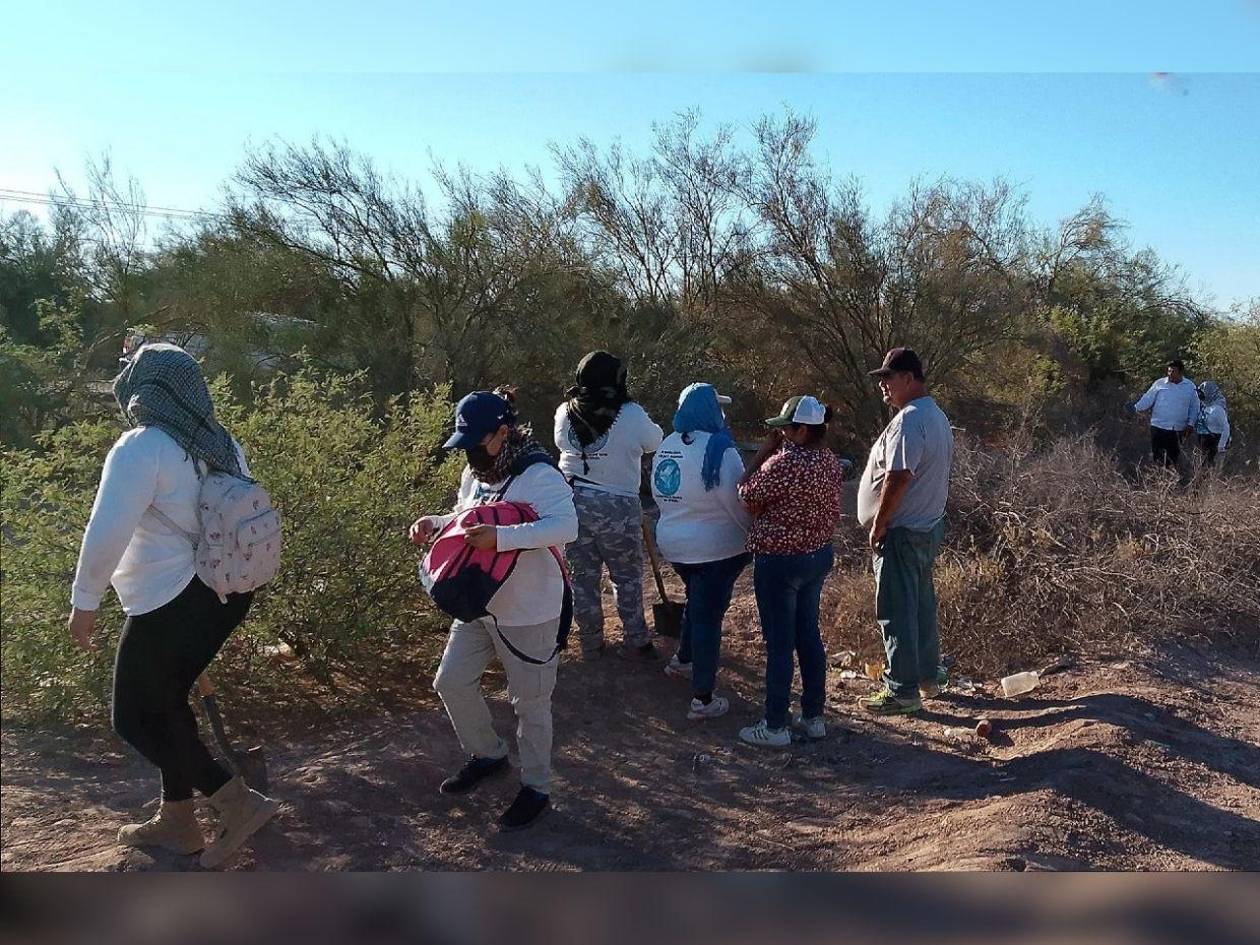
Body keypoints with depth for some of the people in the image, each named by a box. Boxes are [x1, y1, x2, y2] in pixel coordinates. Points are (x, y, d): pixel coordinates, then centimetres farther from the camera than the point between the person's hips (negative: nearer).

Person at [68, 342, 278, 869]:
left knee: (136, 718, 8)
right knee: (165, 702, 22)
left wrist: (84, 602, -9)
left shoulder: (140, 449, -16)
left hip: (170, 603, -8)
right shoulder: (222, 446, 7)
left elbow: (107, 533, -20)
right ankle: (177, 821, 30)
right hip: (225, 593, 8)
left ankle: (239, 803, 1)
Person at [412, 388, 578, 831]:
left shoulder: (538, 474, -22)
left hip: (528, 612, -8)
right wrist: (435, 523, -2)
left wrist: (499, 538, -43)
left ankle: (536, 787, 27)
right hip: (477, 604, 8)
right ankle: (487, 754, 39)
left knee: (530, 702, 7)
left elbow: (566, 526, -36)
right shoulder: (475, 471, 4)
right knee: (451, 682, 15)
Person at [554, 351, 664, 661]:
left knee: (583, 577, 13)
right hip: (618, 507, -3)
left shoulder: (564, 414, -1)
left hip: (573, 504, 4)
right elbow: (654, 441, 3)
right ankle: (635, 643, 19)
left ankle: (590, 645, 22)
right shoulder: (631, 415, -13)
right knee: (628, 578, 12)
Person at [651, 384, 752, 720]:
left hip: (673, 543, 7)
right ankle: (703, 699, 9)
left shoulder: (665, 447, 2)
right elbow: (739, 503, -18)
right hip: (715, 548, -7)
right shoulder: (719, 449, -20)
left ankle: (682, 661, 43)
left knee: (697, 602, 28)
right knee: (708, 615, 2)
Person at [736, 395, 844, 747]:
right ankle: (813, 717, 28)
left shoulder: (782, 464, -23)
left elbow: (747, 496, -9)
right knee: (808, 635, 18)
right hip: (819, 556, 8)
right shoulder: (831, 461, 3)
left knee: (779, 643, 2)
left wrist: (764, 450, -7)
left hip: (779, 562, -8)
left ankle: (775, 727, 13)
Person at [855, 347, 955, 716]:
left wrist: (878, 525, -16)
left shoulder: (909, 420, -20)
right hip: (929, 526, 10)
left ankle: (903, 691, 4)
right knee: (922, 604, 19)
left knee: (897, 612, -3)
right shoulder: (937, 416, 13)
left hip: (902, 533, -10)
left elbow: (898, 477, -27)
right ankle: (928, 675, 31)